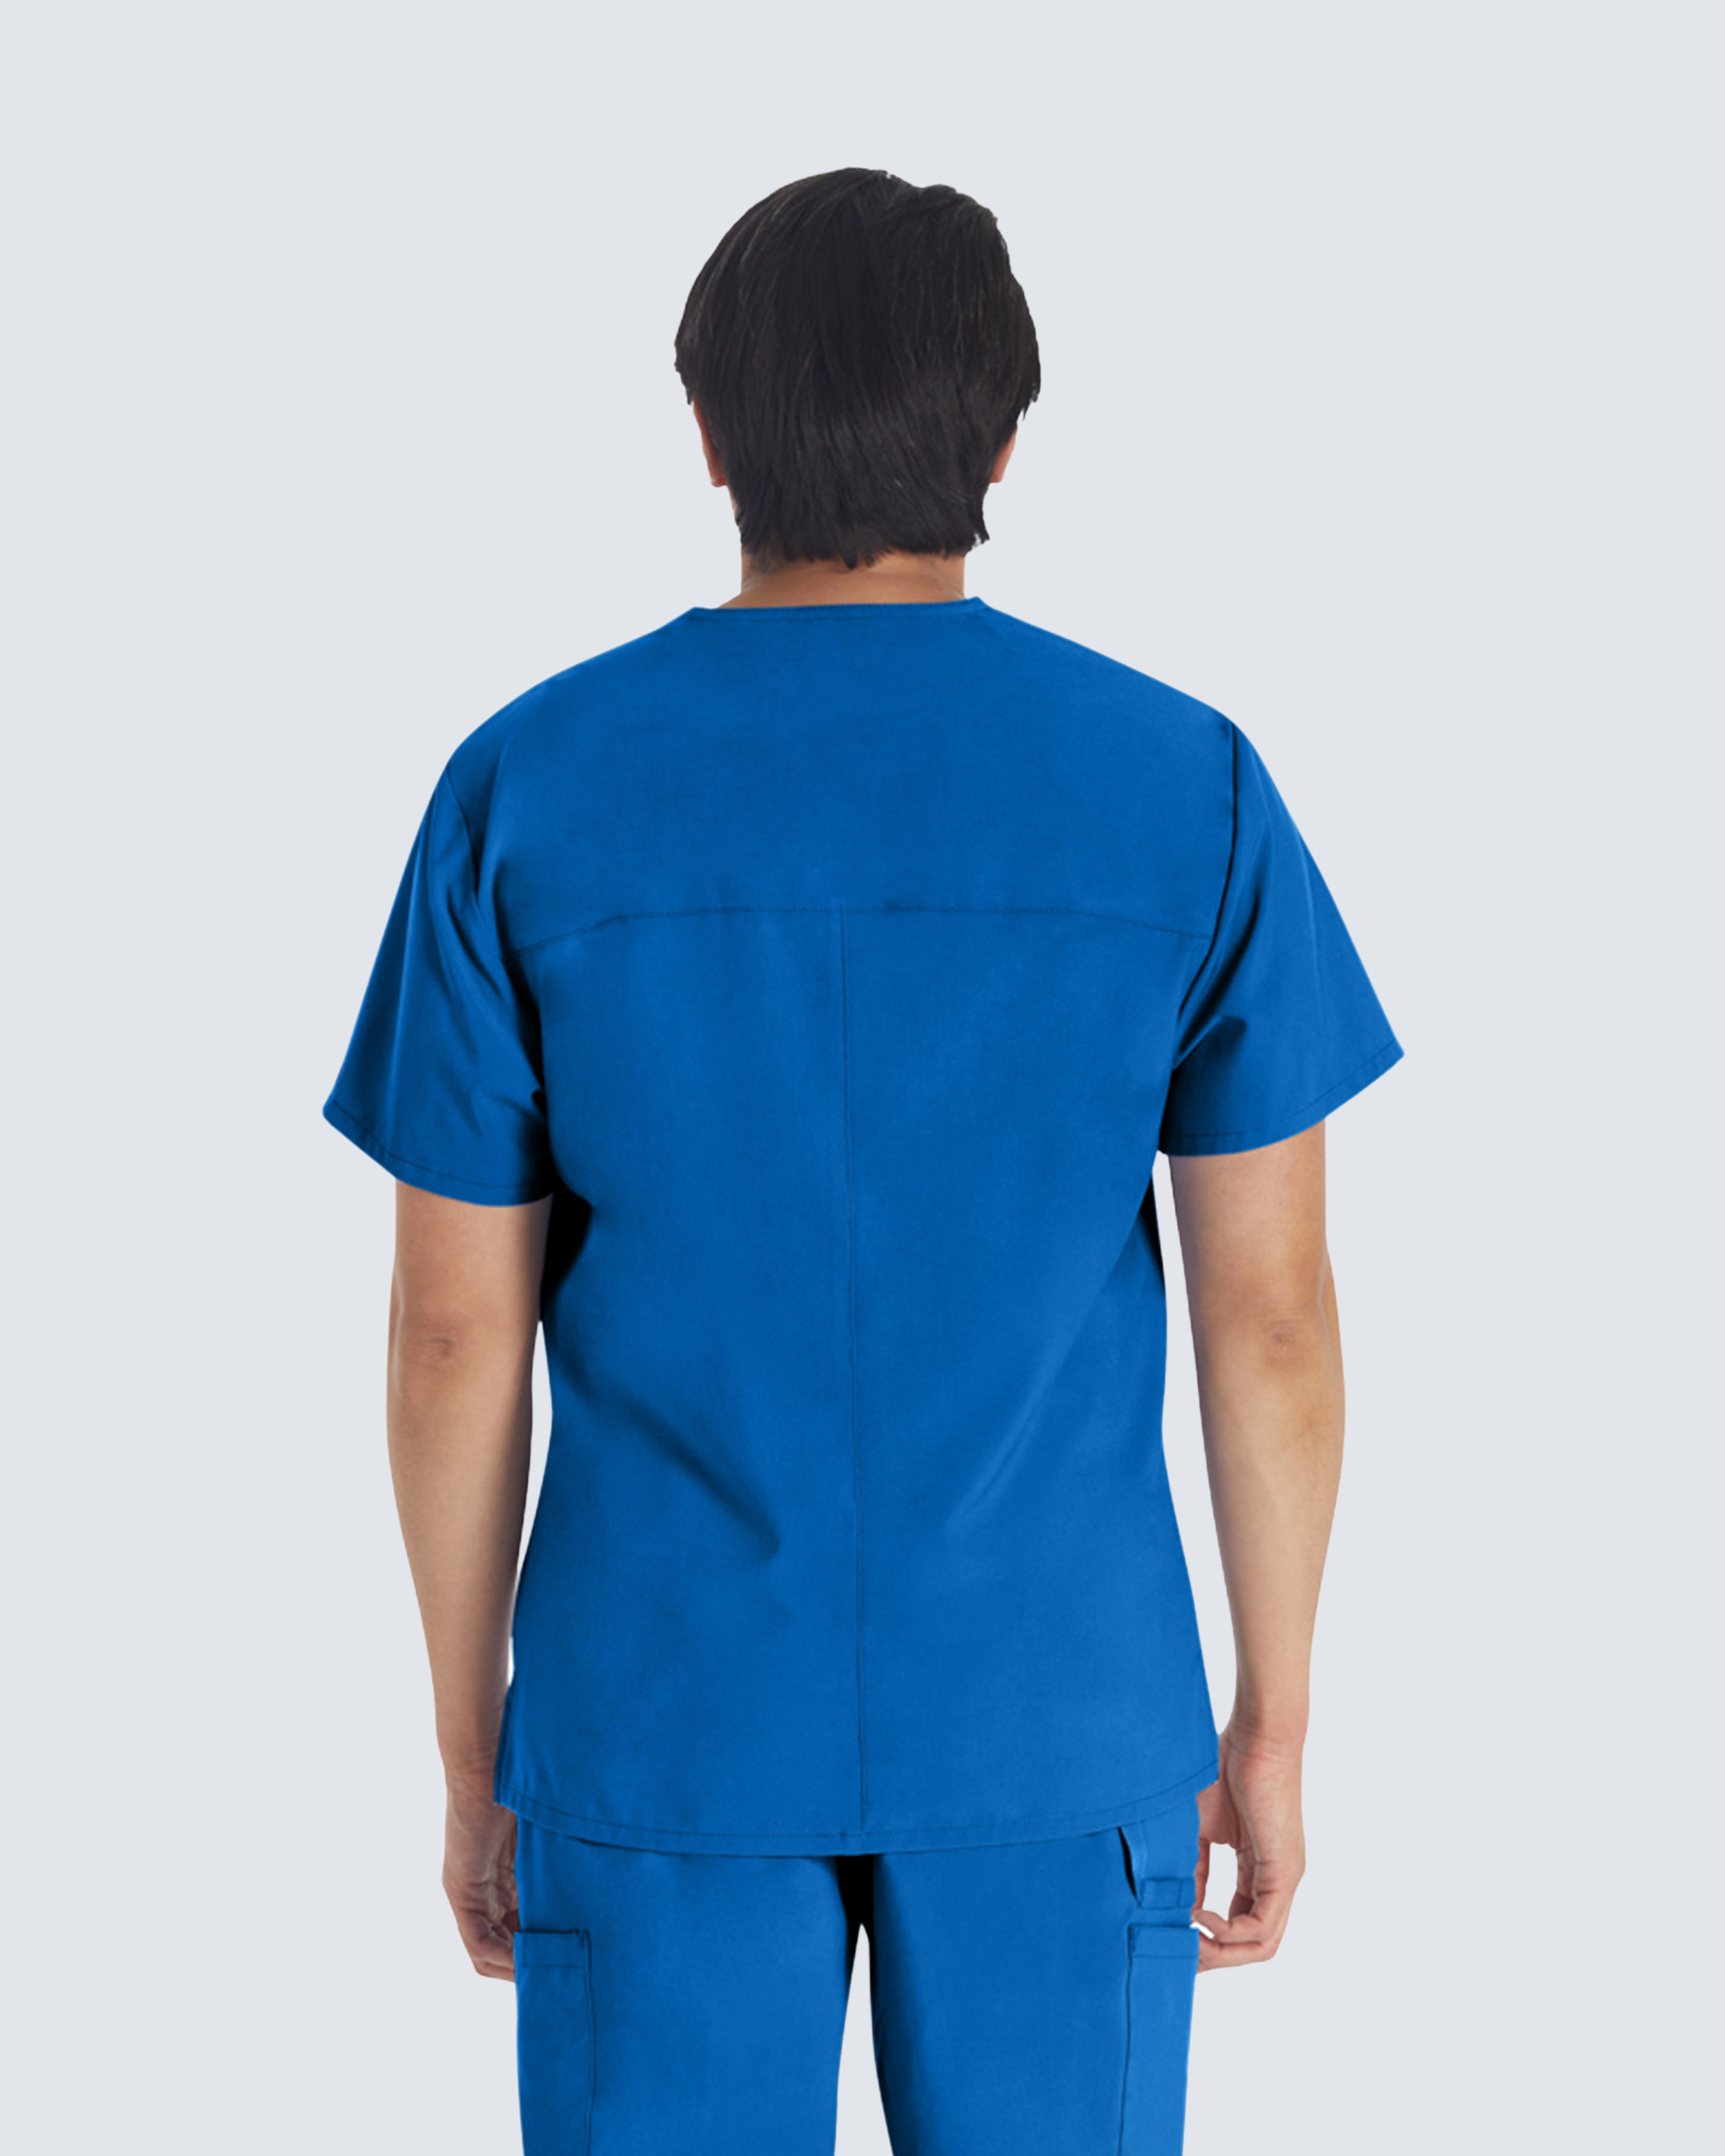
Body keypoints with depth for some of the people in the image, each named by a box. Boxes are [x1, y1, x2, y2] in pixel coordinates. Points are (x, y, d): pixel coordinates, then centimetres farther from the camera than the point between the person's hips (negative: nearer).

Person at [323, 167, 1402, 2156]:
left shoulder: (523, 795, -8)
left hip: (669, 1713, 0)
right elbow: (1271, 1305, -5)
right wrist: (1270, 1726, 7)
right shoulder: (1188, 791, -7)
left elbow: (456, 1328, -4)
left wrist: (474, 1754, 7)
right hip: (1055, 1721, 0)